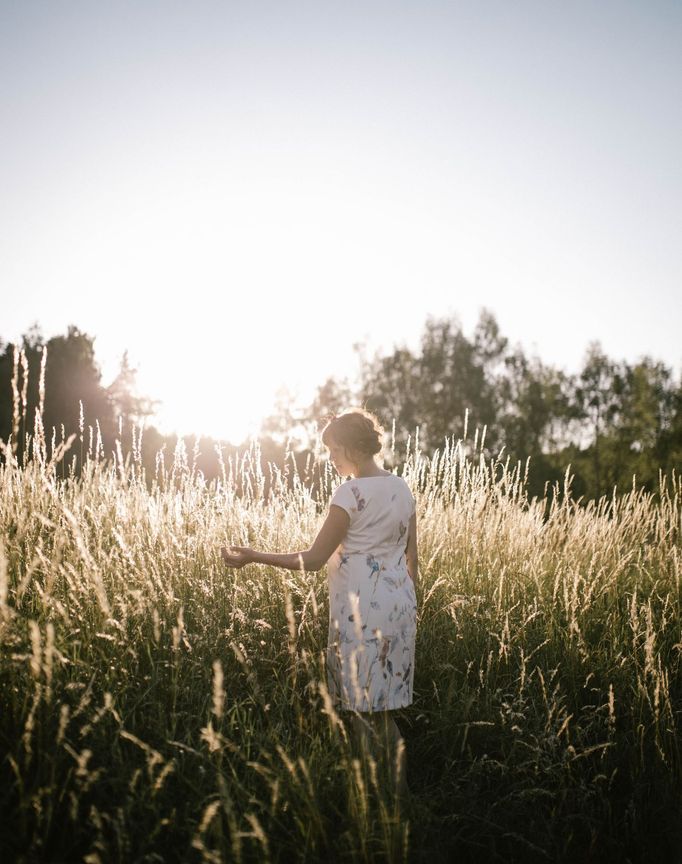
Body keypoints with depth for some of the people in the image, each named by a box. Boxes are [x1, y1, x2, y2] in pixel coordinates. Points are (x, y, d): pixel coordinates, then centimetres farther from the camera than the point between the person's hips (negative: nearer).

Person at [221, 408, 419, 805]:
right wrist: (410, 605, 25)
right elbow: (412, 557, 13)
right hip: (399, 602, 8)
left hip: (363, 606, -8)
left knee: (367, 709, 3)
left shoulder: (351, 492, -15)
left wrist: (253, 557, -6)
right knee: (382, 706, 15)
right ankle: (399, 789, 21)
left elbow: (314, 559, -13)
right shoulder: (402, 488, 8)